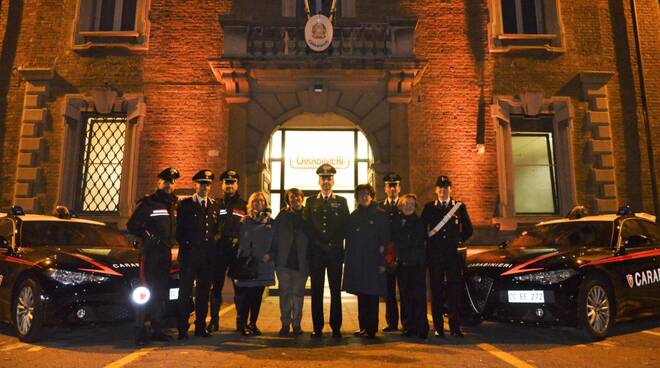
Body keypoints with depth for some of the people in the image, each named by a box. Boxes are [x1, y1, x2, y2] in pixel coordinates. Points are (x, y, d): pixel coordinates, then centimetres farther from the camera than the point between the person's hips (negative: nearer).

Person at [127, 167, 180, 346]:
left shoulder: (172, 205, 15)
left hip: (166, 254, 7)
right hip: (150, 253, -7)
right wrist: (146, 235, -18)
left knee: (161, 293, 11)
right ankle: (140, 331, -1)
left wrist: (170, 242, 9)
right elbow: (131, 225, -7)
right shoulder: (147, 203, -4)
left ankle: (157, 329, 20)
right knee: (147, 292, -8)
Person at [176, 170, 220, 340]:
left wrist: (217, 235, 2)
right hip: (190, 254, -4)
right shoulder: (185, 204, 1)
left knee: (204, 291, 10)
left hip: (208, 256, 4)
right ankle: (183, 329, 5)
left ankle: (201, 327, 20)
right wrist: (185, 244, -9)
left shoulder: (214, 206, 13)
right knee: (186, 291, -1)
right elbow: (179, 230, 0)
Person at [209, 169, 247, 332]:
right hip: (219, 250, 1)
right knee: (216, 286, 5)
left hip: (238, 251, -1)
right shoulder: (215, 204, 11)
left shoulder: (243, 205, 9)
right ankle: (214, 320, 15)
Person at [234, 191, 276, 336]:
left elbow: (274, 243, 10)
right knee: (245, 295, -4)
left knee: (257, 295, 7)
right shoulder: (245, 221, 3)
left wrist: (270, 255, -6)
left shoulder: (270, 222, 10)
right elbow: (241, 241, 0)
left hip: (263, 264, 3)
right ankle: (242, 324, 8)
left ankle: (253, 324, 19)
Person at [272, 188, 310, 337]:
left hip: (301, 262, -1)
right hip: (284, 261, 1)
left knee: (298, 293, 5)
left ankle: (296, 324, 15)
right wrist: (275, 257, -3)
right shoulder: (282, 216, 7)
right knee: (285, 293, 6)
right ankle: (285, 324, 15)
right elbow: (275, 238, 5)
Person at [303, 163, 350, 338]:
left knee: (335, 291, 2)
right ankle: (317, 328, 9)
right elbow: (306, 226, 7)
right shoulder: (311, 202, 11)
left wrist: (334, 244, -4)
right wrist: (318, 244, 0)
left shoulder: (341, 201, 10)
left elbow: (345, 226, 6)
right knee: (316, 291, 2)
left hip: (335, 252, 0)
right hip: (316, 252, 1)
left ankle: (336, 327, 10)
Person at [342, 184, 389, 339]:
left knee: (372, 296, -1)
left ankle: (371, 329, 7)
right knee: (361, 295, 9)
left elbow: (385, 240, -3)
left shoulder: (380, 215, 0)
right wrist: (348, 261, 6)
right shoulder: (354, 216, 11)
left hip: (373, 261, -4)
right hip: (357, 261, 4)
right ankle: (363, 327, 20)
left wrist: (382, 262, -8)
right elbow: (349, 240, 12)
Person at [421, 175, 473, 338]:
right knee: (437, 291, 1)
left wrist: (459, 241, 7)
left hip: (454, 254, 1)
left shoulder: (460, 206, 9)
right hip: (434, 255, 0)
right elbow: (422, 228, 8)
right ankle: (438, 327, 8)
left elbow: (468, 229, 15)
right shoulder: (429, 207, 7)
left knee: (454, 290, -1)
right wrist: (429, 241, 0)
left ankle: (455, 327, 7)